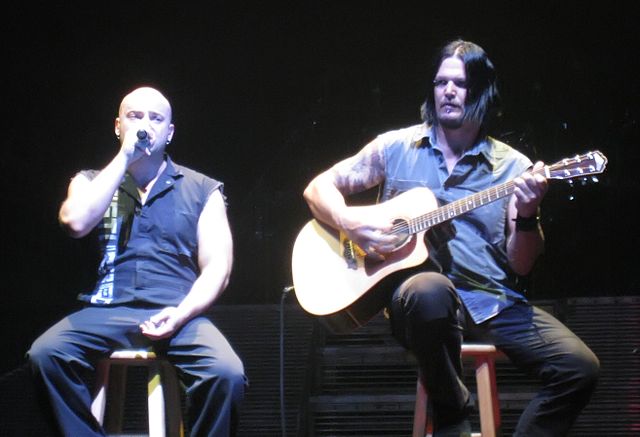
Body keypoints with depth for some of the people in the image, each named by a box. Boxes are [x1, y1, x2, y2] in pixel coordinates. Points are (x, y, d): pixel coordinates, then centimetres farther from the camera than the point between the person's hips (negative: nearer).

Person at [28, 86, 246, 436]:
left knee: (227, 374, -31)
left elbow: (216, 267, 5)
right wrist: (124, 158, -2)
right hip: (106, 312, 1)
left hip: (177, 313, -1)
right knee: (45, 354, -29)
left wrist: (181, 314, -14)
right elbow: (76, 223, -6)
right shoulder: (92, 182, 17)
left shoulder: (202, 190, 14)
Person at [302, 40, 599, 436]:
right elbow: (319, 187, 9)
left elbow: (520, 265, 5)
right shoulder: (397, 147, 7)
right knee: (429, 291, -39)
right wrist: (351, 222, -11)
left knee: (580, 367, -21)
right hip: (422, 292, -1)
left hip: (494, 303, 2)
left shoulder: (513, 167, 7)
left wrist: (527, 217, -15)